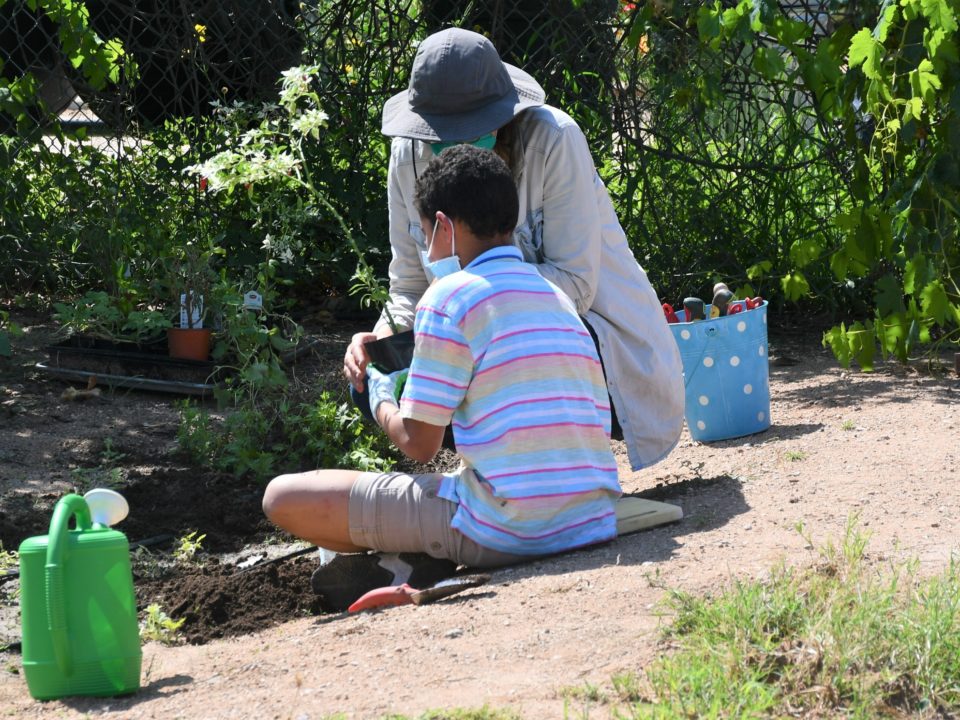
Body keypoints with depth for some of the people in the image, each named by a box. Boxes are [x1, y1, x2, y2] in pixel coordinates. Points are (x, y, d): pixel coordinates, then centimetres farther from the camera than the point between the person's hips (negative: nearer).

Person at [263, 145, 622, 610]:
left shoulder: (449, 297, -7)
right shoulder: (558, 298, 15)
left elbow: (418, 443, -5)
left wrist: (381, 400, 18)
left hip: (504, 533, -7)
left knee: (283, 498, -3)